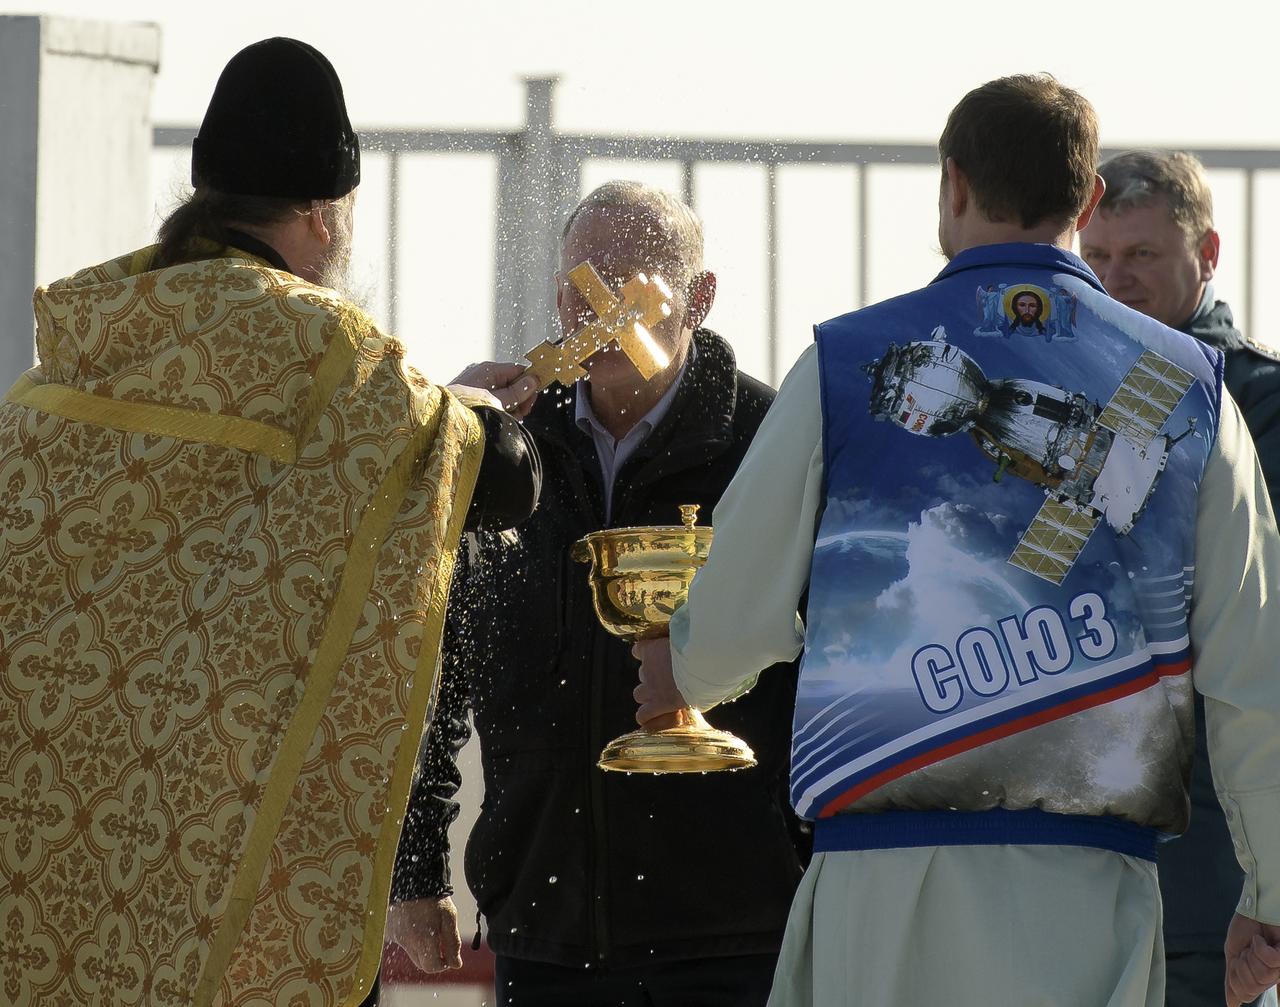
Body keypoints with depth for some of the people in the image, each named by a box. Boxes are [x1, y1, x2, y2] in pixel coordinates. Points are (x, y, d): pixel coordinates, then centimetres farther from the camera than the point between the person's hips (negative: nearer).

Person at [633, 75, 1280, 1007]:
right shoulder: (1188, 387, 6)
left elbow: (736, 619, 7)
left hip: (883, 877, -1)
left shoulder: (847, 364, 4)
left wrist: (682, 680, 31)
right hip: (1087, 891, 1)